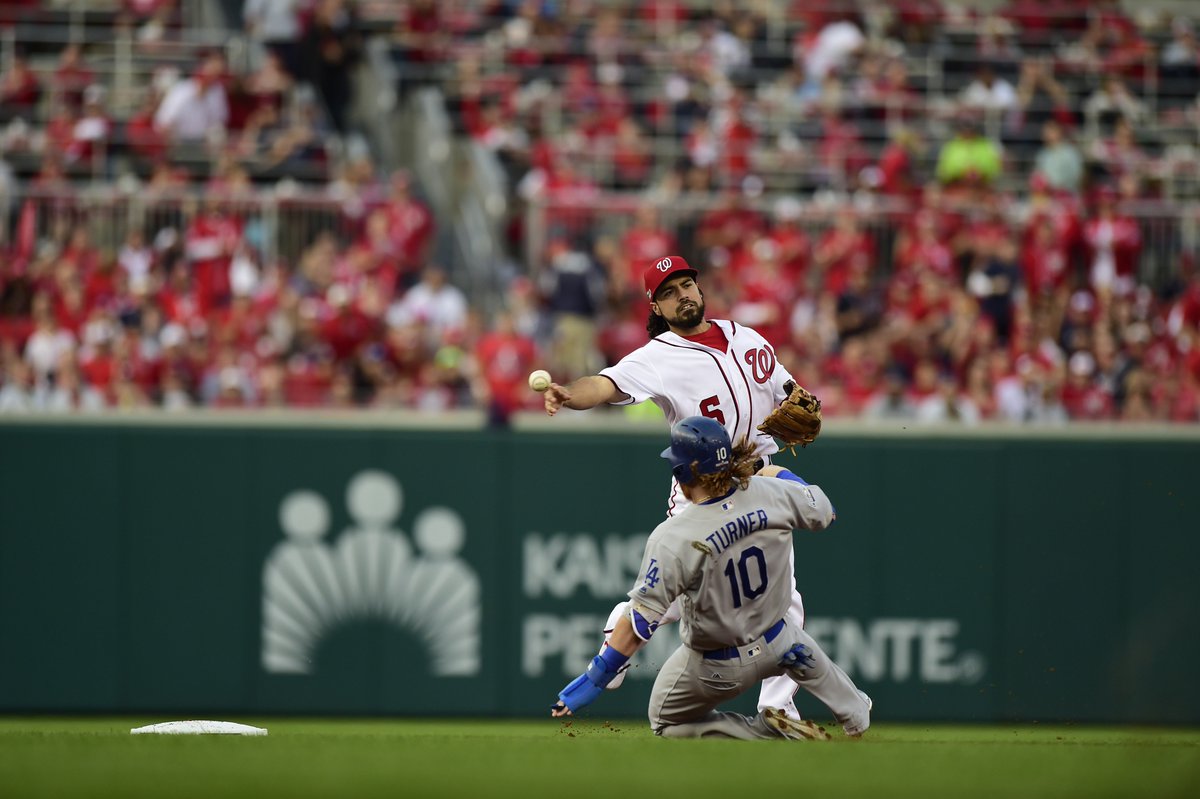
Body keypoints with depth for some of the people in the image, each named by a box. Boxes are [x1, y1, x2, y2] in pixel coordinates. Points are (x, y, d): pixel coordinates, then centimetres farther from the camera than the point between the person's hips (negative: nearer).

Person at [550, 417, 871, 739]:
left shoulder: (672, 539, -30)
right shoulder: (771, 493, -18)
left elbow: (641, 619, -29)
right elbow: (824, 512, 4)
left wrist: (596, 678, -24)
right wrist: (781, 474, 21)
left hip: (717, 668, -5)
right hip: (777, 645, 5)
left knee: (665, 722, 21)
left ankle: (769, 729, 4)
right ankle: (854, 714, 41)